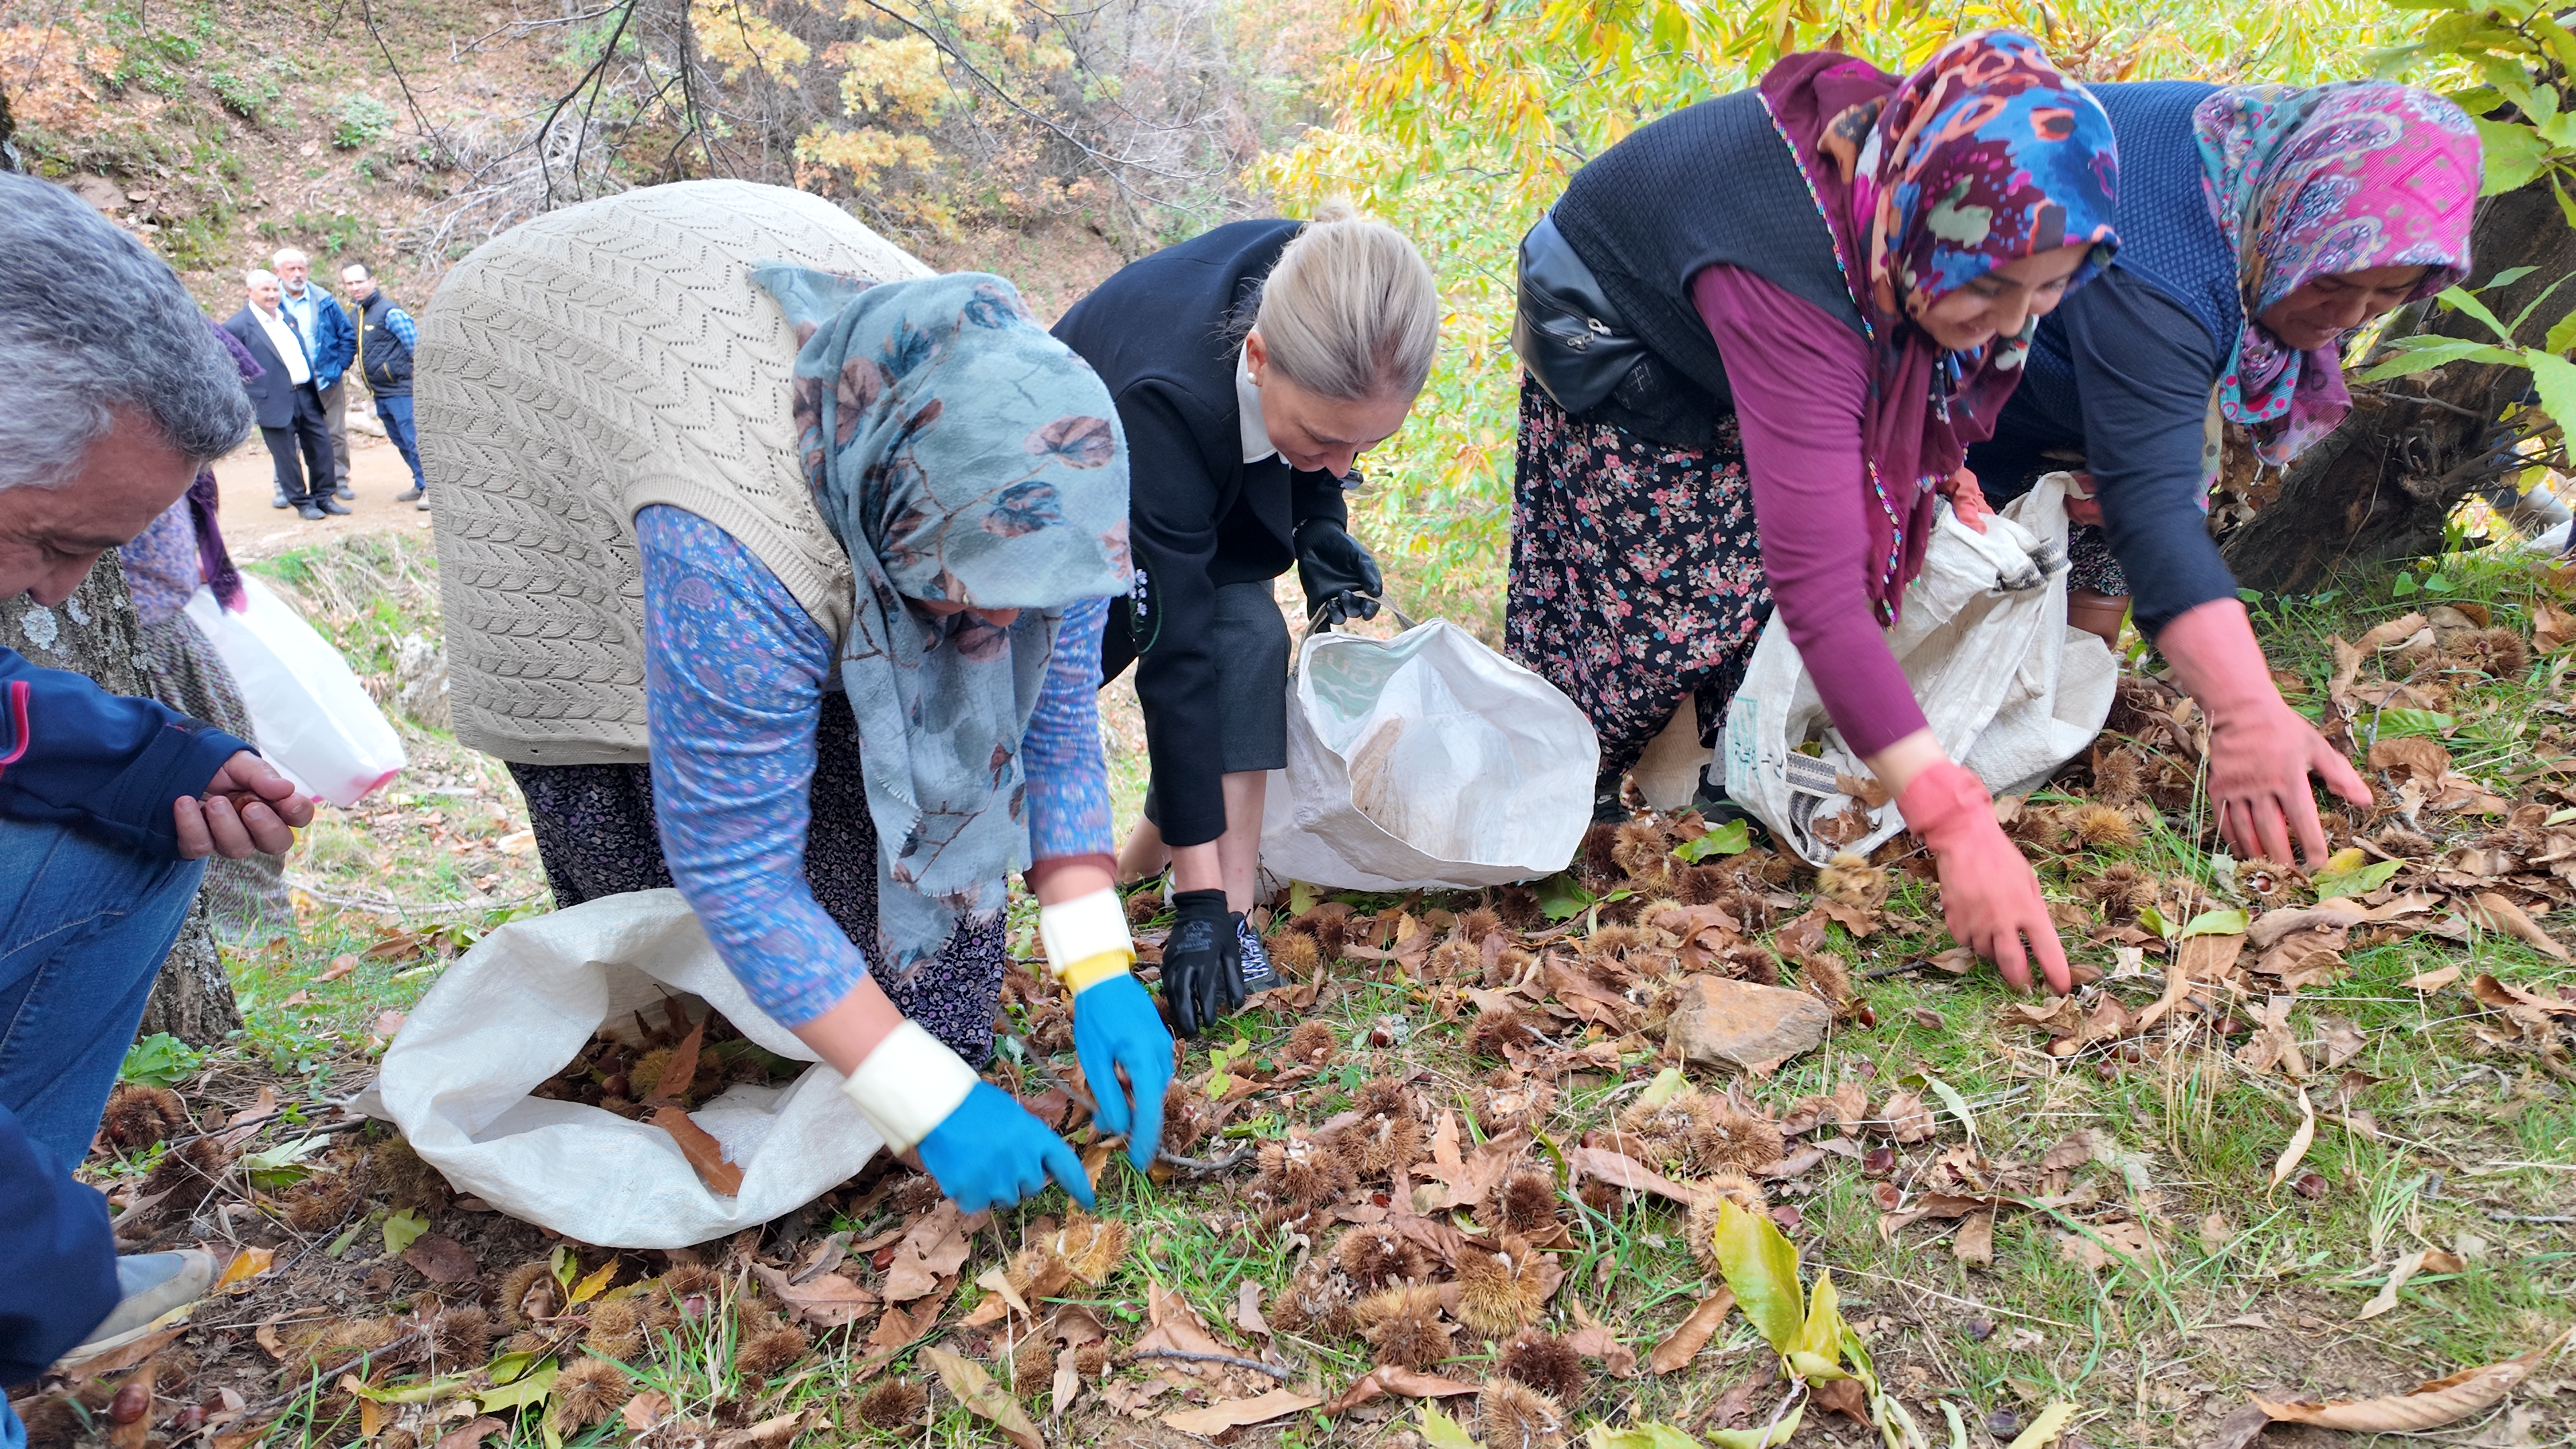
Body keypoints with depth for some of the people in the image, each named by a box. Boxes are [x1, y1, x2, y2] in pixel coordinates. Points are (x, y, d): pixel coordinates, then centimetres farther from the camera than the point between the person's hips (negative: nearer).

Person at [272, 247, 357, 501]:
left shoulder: (323, 301, 2)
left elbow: (348, 335, 7)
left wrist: (340, 366, -2)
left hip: (328, 381, 1)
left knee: (336, 434, 7)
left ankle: (339, 481, 19)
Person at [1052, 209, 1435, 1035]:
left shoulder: (1317, 304, -30)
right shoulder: (1167, 399, -45)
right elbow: (1176, 657, -42)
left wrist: (1323, 530, -13)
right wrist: (1199, 896, -39)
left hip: (1221, 486, 5)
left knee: (1249, 641, -18)